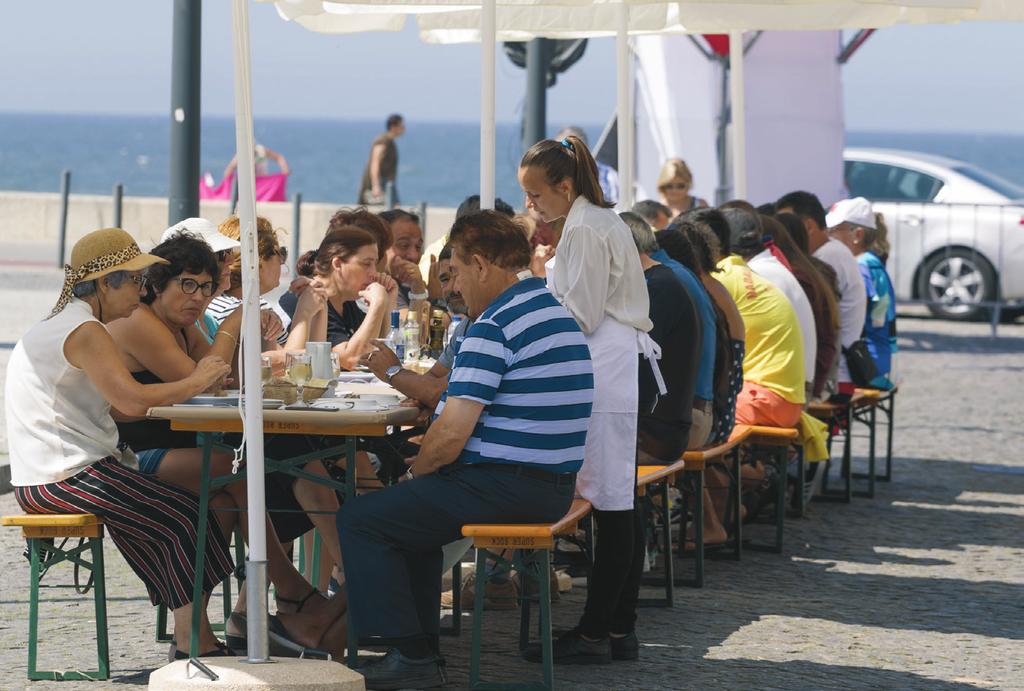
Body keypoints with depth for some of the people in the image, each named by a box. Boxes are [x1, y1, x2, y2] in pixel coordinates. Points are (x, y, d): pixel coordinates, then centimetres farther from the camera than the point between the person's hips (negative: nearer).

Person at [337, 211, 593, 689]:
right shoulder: (554, 311, 14)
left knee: (360, 520, -1)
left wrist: (416, 470, 0)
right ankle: (422, 645, 29)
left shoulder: (495, 326, -17)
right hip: (552, 487, 10)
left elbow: (451, 434, -20)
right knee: (408, 509, 30)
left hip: (503, 488, -10)